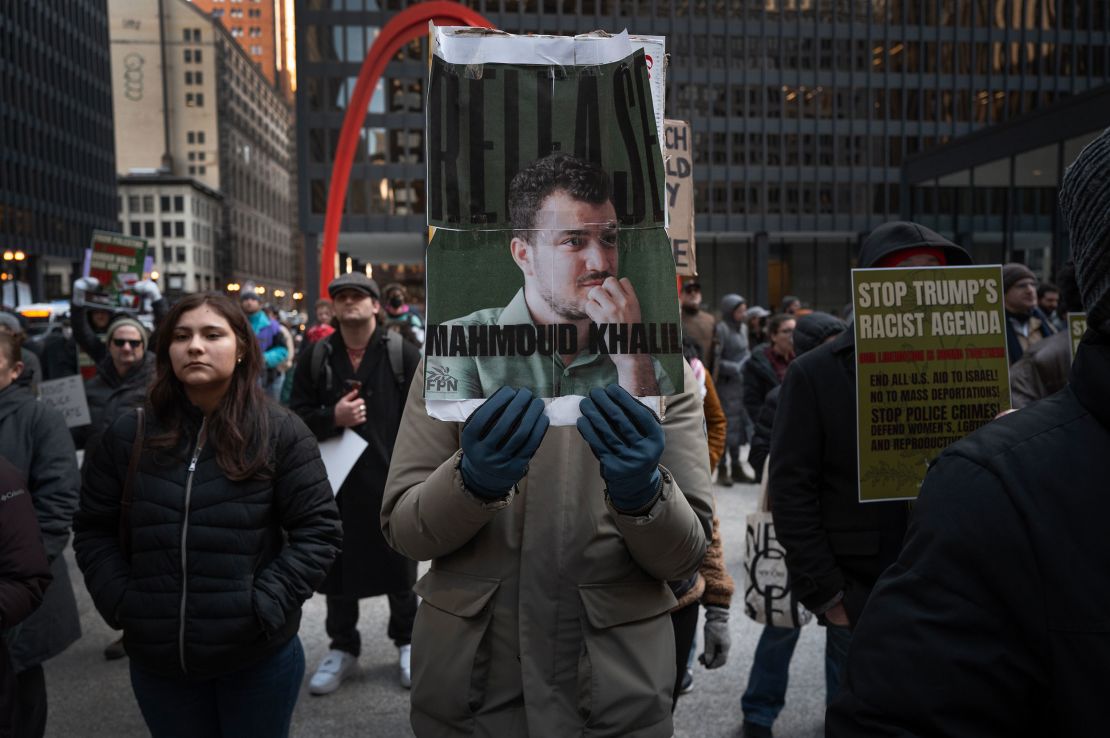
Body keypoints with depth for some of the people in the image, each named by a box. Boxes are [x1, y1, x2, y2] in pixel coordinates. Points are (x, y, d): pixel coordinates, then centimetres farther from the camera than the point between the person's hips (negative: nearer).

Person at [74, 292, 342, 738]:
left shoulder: (280, 431, -7)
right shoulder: (128, 435, 2)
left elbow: (317, 530, -7)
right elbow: (94, 531, 9)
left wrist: (264, 606, -14)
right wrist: (119, 601, -4)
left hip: (257, 656, -2)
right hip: (157, 658, 3)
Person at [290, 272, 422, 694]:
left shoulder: (402, 353, -3)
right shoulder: (316, 356, 4)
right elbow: (297, 415, 5)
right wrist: (332, 417, -15)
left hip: (390, 481, -2)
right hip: (335, 481, 2)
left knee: (398, 567, 11)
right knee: (339, 566, 11)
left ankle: (406, 642, 31)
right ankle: (343, 647, 30)